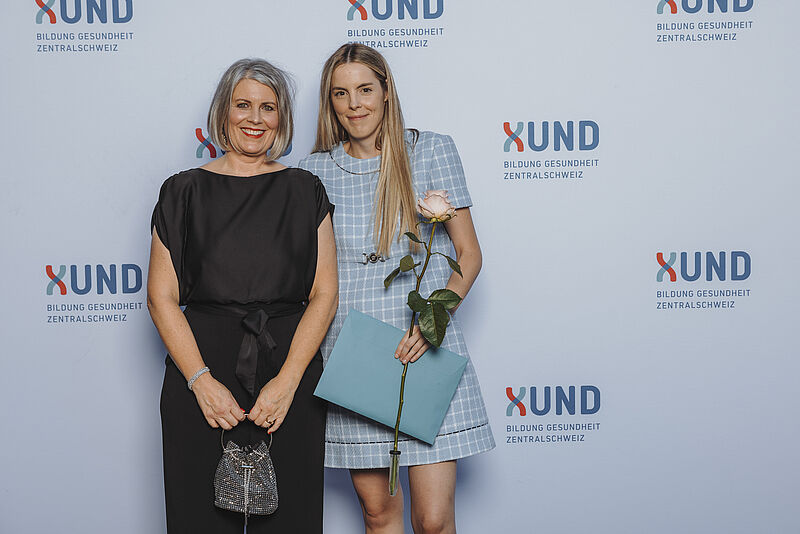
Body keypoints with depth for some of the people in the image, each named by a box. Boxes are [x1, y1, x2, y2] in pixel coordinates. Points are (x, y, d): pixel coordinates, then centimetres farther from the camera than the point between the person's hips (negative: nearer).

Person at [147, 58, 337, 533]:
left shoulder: (305, 191, 7)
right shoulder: (186, 191, 5)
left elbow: (324, 293, 1)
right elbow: (162, 297, 1)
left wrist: (287, 380, -10)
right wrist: (202, 381, -11)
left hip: (290, 374, 1)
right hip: (201, 371, 0)